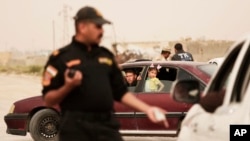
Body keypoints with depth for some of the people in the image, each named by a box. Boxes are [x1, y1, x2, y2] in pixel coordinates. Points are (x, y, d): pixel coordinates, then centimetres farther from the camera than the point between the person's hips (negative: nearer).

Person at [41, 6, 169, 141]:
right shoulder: (61, 57, 0)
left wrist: (147, 109, 6)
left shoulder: (106, 55, 15)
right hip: (75, 128, -4)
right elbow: (48, 100, -3)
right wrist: (68, 87, -20)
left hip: (107, 125, 4)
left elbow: (121, 92, 17)